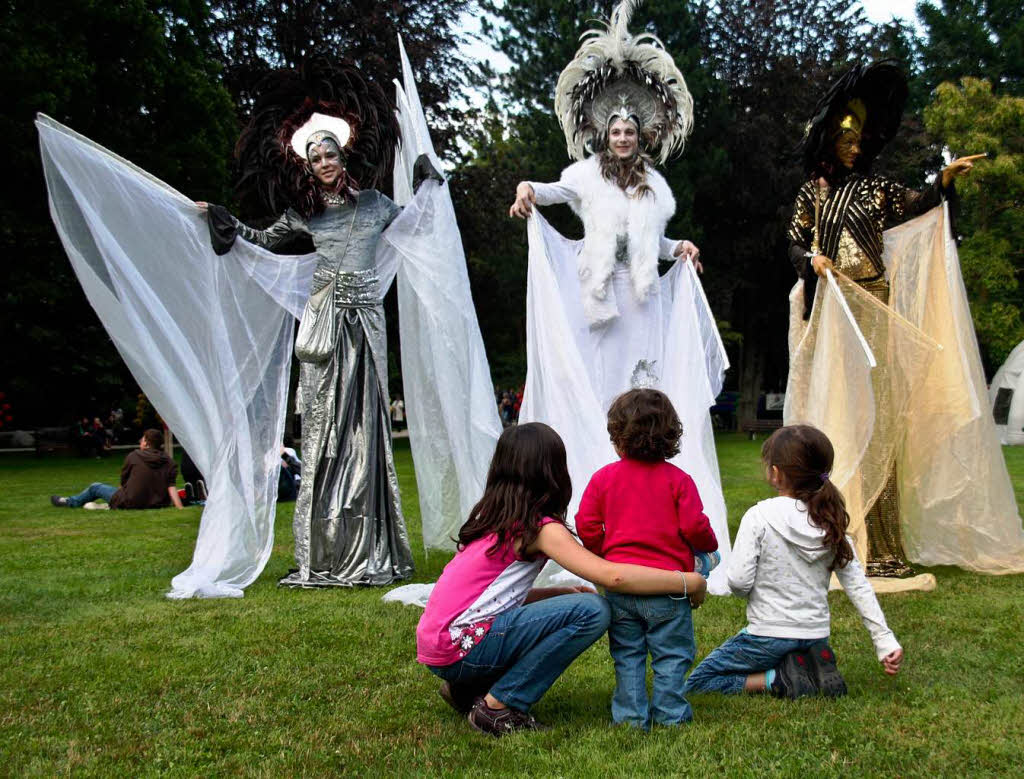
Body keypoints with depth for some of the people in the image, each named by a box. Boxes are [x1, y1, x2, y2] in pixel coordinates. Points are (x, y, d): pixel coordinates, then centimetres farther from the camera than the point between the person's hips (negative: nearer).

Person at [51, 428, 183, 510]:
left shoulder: (133, 456, -7)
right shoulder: (169, 462, -2)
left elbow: (123, 481, 4)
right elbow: (171, 486, -11)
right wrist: (179, 507, -12)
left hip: (130, 502, -4)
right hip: (158, 503, 4)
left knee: (95, 487, 19)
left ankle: (69, 502, 40)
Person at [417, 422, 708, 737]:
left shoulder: (491, 518, 14)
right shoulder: (540, 528, -11)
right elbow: (611, 576, -22)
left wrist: (562, 592, 9)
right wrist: (687, 582, -12)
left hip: (437, 645, 9)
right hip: (460, 649, -9)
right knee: (592, 610, -13)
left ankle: (466, 689, 16)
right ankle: (498, 707, -7)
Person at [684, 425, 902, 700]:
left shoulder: (759, 517, -16)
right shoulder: (831, 522, -1)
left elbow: (738, 582, -18)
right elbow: (859, 587, 0)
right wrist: (885, 640, 3)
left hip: (769, 635, -6)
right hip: (816, 636, 6)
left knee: (696, 683, 9)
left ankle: (778, 680, -8)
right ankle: (814, 669, 5)